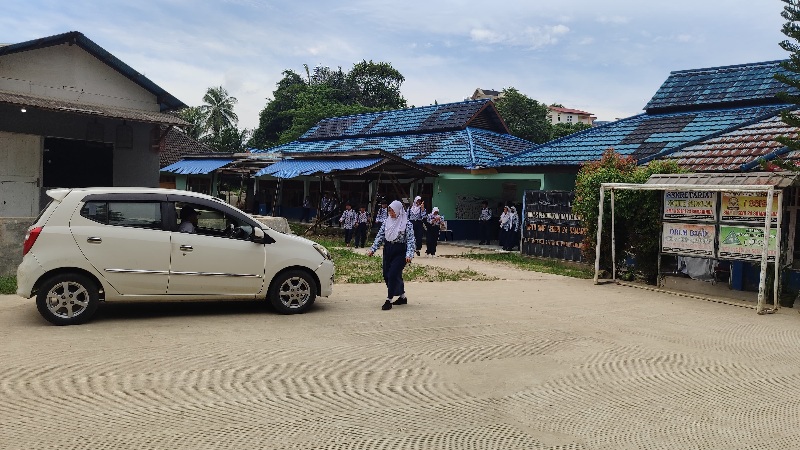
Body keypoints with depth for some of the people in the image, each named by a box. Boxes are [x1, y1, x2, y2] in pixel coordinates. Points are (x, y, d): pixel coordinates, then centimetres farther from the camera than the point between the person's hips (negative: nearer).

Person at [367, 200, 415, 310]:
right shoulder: (387, 222, 8)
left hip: (400, 252, -6)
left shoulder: (406, 223, -8)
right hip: (388, 251, 7)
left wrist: (409, 254, -23)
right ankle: (402, 297, 26)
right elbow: (380, 236, 10)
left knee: (393, 274, -13)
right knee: (386, 275, 9)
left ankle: (389, 300, -3)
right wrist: (372, 249, 3)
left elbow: (410, 240, -11)